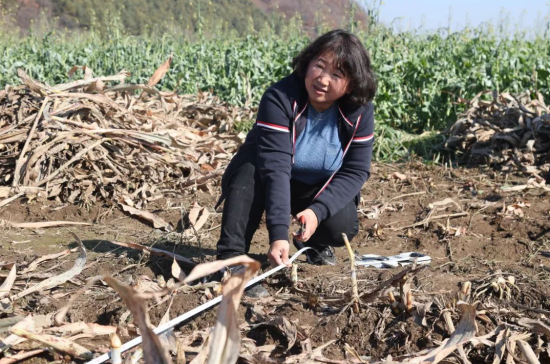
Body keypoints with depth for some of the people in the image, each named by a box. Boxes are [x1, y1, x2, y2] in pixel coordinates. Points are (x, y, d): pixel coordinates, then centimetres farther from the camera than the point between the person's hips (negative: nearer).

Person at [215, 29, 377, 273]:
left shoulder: (360, 111, -18)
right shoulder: (279, 99, -29)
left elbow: (356, 170, -14)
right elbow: (275, 166, -37)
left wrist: (318, 210, -31)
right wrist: (278, 233, -47)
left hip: (320, 190, 3)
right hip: (271, 183, -2)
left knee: (342, 227, -26)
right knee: (251, 169, -35)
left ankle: (314, 244, 11)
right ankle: (230, 257, -37)